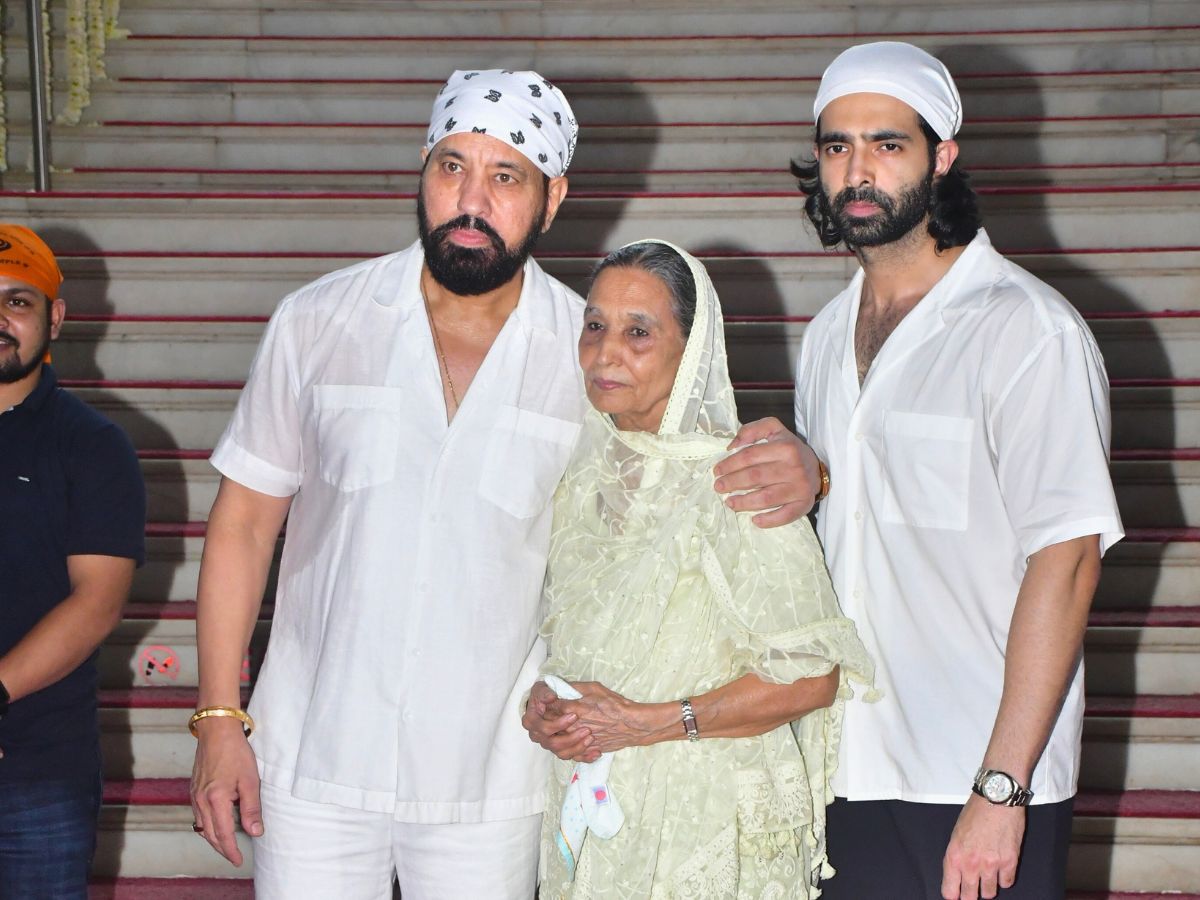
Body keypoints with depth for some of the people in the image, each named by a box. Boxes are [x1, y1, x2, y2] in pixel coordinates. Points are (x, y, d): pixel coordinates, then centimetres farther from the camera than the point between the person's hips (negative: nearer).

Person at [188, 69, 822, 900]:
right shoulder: (318, 324, -3)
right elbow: (245, 521, 2)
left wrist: (793, 475, -19)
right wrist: (218, 719, -1)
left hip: (490, 782, 0)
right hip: (313, 766, 0)